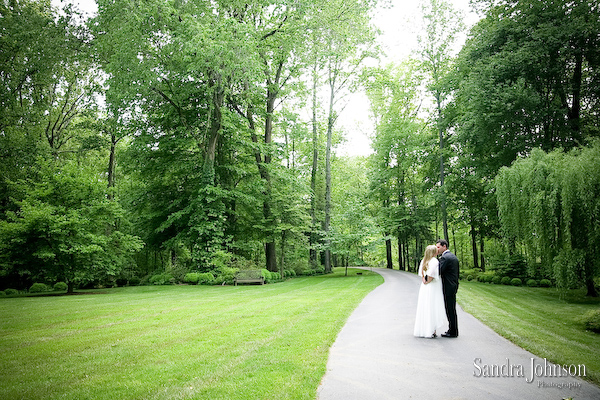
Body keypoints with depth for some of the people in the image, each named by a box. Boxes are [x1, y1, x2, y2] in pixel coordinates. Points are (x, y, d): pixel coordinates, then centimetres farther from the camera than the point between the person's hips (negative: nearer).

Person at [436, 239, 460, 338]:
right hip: (453, 286, 10)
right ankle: (453, 330, 20)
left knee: (450, 309, -3)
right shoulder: (453, 256, 15)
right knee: (451, 309, 14)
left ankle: (453, 332, 4)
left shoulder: (445, 257, -17)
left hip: (448, 288, -10)